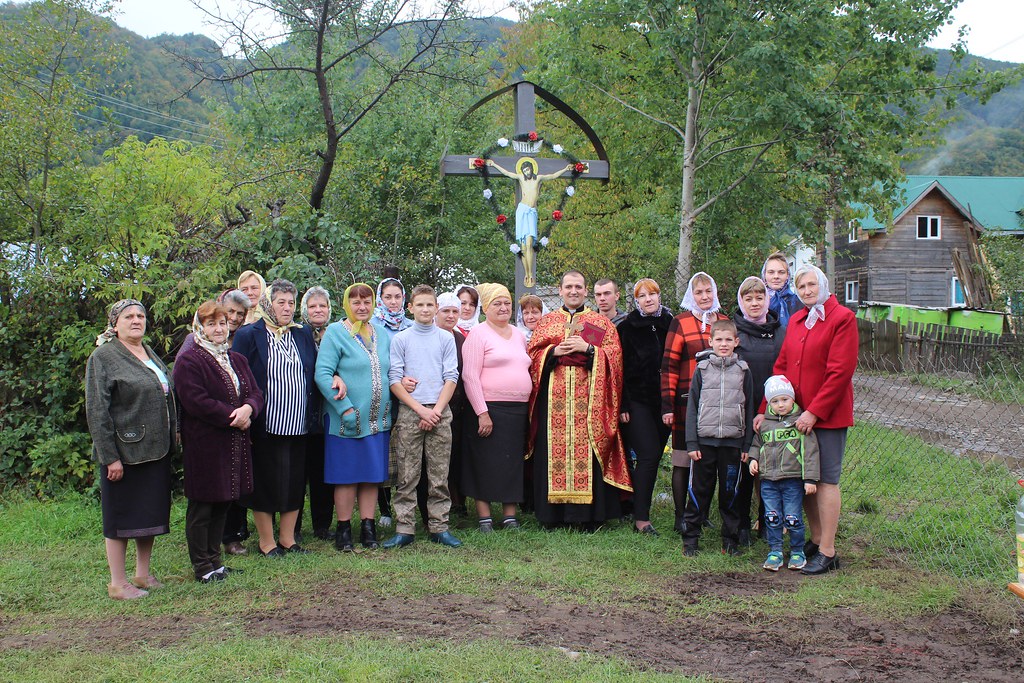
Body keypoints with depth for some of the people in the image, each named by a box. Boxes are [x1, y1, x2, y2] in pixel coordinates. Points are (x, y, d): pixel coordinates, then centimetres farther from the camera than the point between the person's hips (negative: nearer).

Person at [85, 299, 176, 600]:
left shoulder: (151, 355, 14)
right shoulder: (103, 358, -9)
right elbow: (96, 412, -14)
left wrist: (172, 438, 13)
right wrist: (109, 457, -18)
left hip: (156, 450, 7)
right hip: (124, 451, -7)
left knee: (151, 514, 13)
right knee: (121, 517, 2)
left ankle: (143, 573, 26)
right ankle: (117, 583, 11)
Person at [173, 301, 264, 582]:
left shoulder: (237, 360, 16)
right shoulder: (188, 362, -8)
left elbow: (256, 393, 10)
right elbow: (196, 402, -18)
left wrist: (248, 408, -13)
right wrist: (232, 417, -17)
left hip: (235, 444, 7)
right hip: (204, 444, -7)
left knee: (222, 504, 13)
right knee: (201, 506, -1)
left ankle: (214, 559, 23)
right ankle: (201, 566, 8)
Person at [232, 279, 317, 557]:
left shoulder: (303, 334, 11)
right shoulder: (248, 335, -4)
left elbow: (315, 372, 18)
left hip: (298, 423, 5)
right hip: (266, 425, -4)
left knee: (295, 482, 10)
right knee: (265, 483, 4)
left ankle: (288, 539, 23)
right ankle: (266, 542, 16)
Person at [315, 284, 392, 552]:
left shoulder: (383, 335, 11)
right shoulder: (335, 333, -6)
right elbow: (322, 374, -13)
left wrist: (391, 411, 7)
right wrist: (346, 408, -18)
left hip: (378, 419, 5)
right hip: (347, 420, -5)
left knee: (373, 474, 9)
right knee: (346, 475, 2)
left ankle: (368, 527, 19)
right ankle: (343, 529, 13)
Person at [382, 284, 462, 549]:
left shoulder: (446, 338, 9)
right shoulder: (401, 339, 5)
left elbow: (451, 377, 5)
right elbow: (395, 380, 0)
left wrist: (437, 410, -7)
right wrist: (421, 409, -9)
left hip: (440, 412, 1)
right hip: (409, 412, -1)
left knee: (440, 475, 3)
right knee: (407, 475, -1)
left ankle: (439, 527, 9)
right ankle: (404, 529, 4)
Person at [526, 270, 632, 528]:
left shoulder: (601, 323, 13)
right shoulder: (546, 322, 16)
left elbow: (614, 355, 4)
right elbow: (532, 353, 9)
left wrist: (588, 349, -10)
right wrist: (554, 351, -8)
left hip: (588, 397, -1)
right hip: (554, 397, 1)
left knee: (586, 450, -5)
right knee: (553, 448, -2)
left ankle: (589, 516, 0)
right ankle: (552, 514, 5)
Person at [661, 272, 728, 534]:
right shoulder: (680, 322, -2)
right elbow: (669, 365, -6)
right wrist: (667, 404, -11)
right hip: (687, 402, -4)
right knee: (683, 462, 2)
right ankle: (680, 517, 11)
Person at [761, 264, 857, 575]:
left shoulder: (842, 318, -8)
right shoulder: (796, 320, 13)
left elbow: (840, 371, -14)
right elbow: (782, 367, 13)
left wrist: (814, 412, -18)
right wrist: (765, 409, 5)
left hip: (828, 415, -6)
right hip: (796, 414, 6)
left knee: (826, 479, -3)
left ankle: (827, 553, 2)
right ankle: (816, 541, 22)